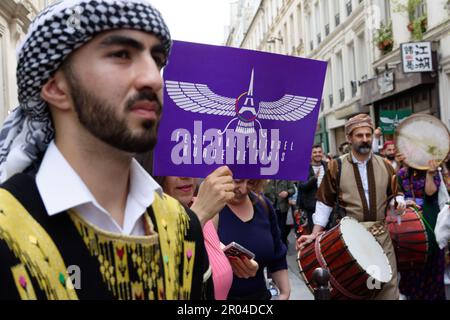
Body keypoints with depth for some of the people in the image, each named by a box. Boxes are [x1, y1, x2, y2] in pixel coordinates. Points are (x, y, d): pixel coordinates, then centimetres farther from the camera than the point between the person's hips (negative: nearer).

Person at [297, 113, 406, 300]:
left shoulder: (384, 165, 6)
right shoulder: (336, 167, -3)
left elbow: (394, 195, 16)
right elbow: (325, 202, 1)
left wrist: (399, 203, -7)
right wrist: (315, 233, -4)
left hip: (381, 234, 3)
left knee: (388, 284, 5)